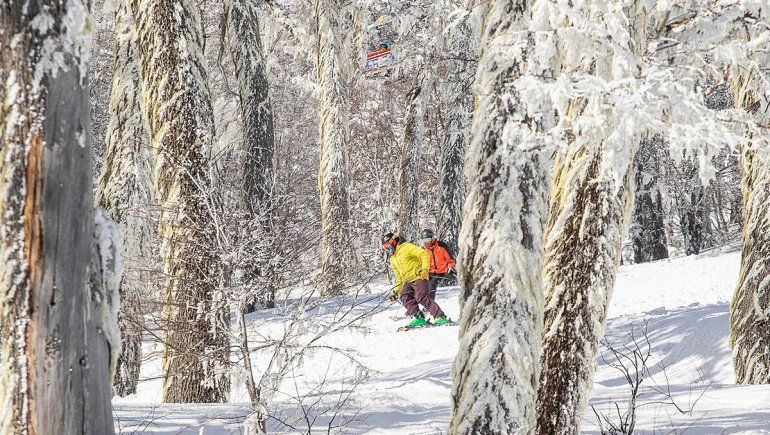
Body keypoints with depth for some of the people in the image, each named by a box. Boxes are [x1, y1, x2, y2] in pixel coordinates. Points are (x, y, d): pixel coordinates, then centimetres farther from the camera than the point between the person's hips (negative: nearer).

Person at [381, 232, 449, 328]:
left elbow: (424, 254, -13)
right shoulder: (393, 260, 22)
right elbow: (399, 277, 28)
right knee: (405, 297, -13)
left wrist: (425, 269, -25)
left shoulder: (406, 247, -4)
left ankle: (440, 317, -19)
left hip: (419, 277, -8)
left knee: (421, 297, -21)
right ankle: (418, 317, -14)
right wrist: (395, 291, 19)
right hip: (408, 281, 8)